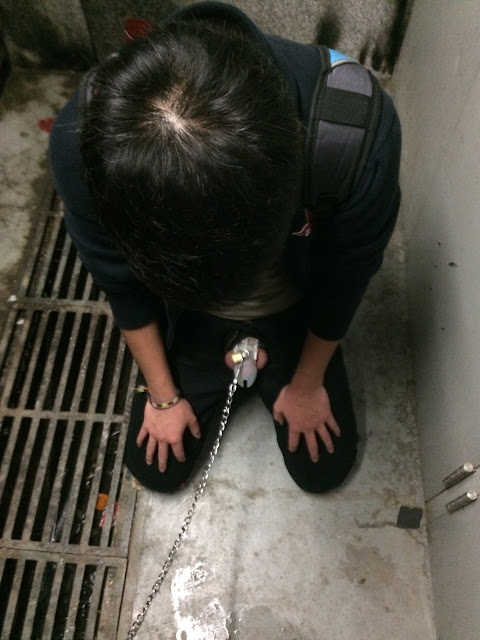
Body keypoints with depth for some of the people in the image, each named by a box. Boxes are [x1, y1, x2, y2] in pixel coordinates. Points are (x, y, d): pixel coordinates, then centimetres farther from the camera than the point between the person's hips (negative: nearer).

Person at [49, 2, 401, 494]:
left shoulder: (360, 131, -40)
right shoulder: (82, 143, -36)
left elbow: (342, 282, -18)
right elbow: (122, 286, -15)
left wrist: (306, 385, -2)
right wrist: (163, 395, -2)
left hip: (292, 312, 0)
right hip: (190, 321, 1)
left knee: (323, 468, 11)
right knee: (155, 469, 12)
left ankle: (274, 371, 37)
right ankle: (212, 377, 36)